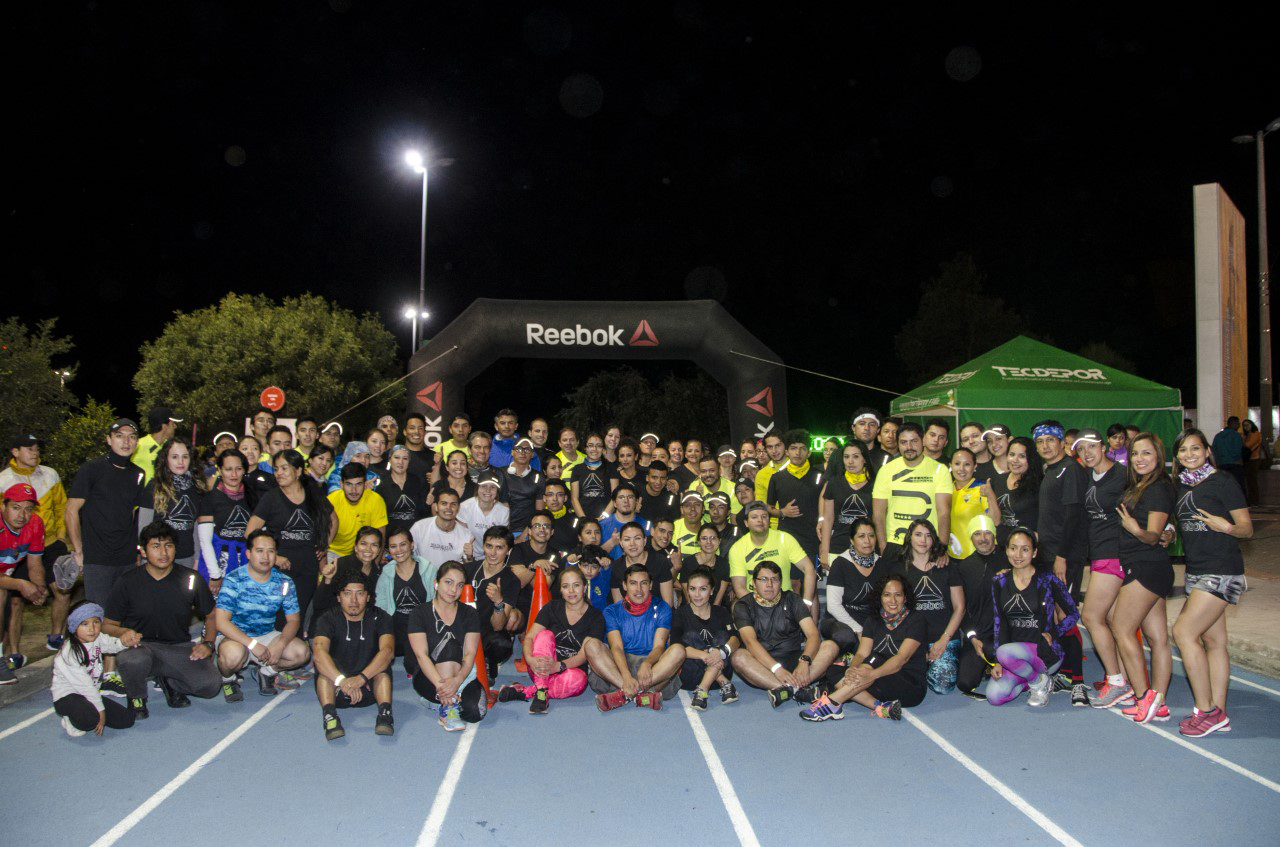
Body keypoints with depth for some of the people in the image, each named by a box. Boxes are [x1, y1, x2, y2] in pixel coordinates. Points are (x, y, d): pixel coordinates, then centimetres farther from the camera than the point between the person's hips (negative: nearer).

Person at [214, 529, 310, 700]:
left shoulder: (284, 583, -3)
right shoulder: (234, 580, -15)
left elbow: (293, 620, 0)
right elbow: (221, 621, -21)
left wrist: (280, 645, -21)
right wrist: (253, 645, -28)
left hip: (267, 636, 4)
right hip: (234, 636, -4)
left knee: (302, 652, -19)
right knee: (233, 654, -38)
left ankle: (267, 670, 13)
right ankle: (228, 678, 0)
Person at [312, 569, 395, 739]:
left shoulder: (379, 618, -4)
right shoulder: (328, 619, -6)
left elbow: (388, 651, -23)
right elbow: (319, 653, -26)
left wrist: (361, 678, -39)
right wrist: (342, 681, -43)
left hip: (369, 686, 0)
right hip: (336, 689, 0)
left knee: (381, 665, -25)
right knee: (325, 664, -25)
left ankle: (385, 712, -40)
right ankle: (329, 715, -40)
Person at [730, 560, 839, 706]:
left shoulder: (792, 600, 7)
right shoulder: (744, 606, 1)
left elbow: (813, 635, -6)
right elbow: (750, 641, -15)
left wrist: (805, 661, -27)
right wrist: (777, 669, -31)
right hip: (763, 665, -2)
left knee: (831, 646, -20)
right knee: (738, 657, -33)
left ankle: (786, 689, -39)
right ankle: (799, 689, -41)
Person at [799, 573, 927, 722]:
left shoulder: (916, 620, -5)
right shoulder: (873, 621, 11)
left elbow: (902, 658, -19)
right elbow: (861, 654, -2)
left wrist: (872, 674, -36)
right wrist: (852, 670, -27)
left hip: (911, 687, -5)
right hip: (880, 686, 6)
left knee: (874, 660, -32)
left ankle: (831, 702, -38)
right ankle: (880, 708, -32)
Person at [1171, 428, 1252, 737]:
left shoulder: (1222, 481, -8)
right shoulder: (1181, 487, 12)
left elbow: (1247, 528, -8)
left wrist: (1226, 526, -26)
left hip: (1222, 571, -7)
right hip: (1196, 571, 7)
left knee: (1184, 631, -14)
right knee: (1213, 641, 9)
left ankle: (1207, 711, -6)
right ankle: (1218, 714, 13)